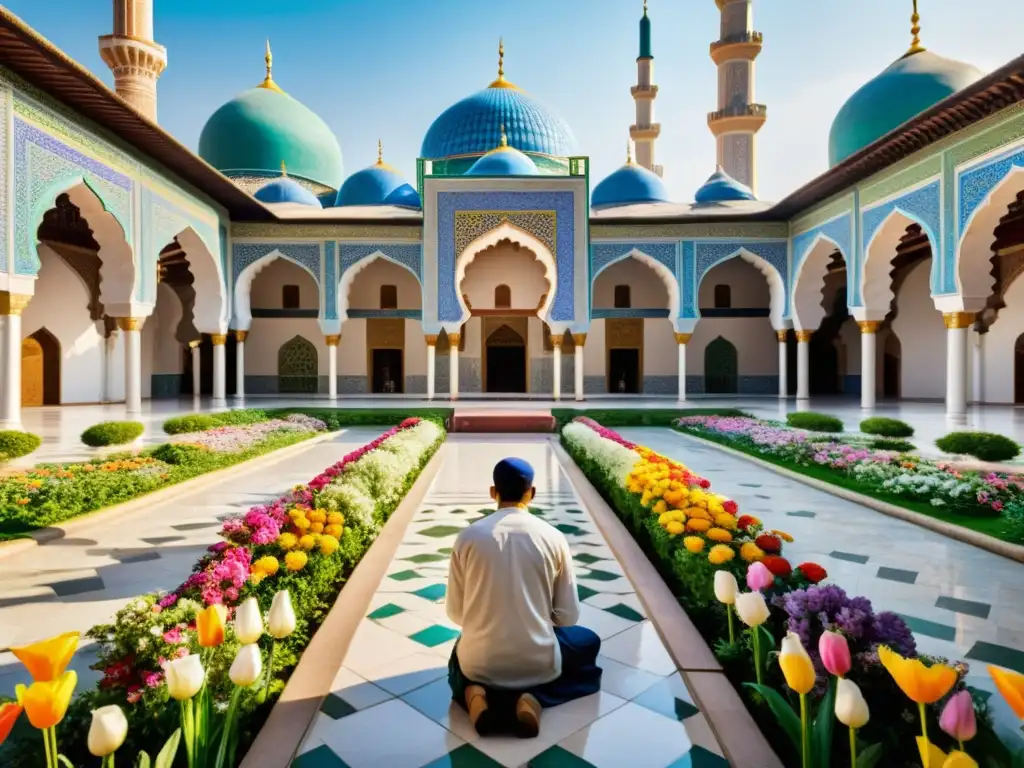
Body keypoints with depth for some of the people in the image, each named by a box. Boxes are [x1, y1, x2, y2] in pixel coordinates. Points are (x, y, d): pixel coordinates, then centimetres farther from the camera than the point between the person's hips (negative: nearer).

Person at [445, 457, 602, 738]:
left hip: (481, 664, 2)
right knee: (589, 642, 31)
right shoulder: (554, 538, -9)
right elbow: (568, 617, -3)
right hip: (539, 663, -1)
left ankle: (476, 694, 2)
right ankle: (533, 698, 2)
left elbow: (455, 613, 1)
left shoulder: (468, 537, -8)